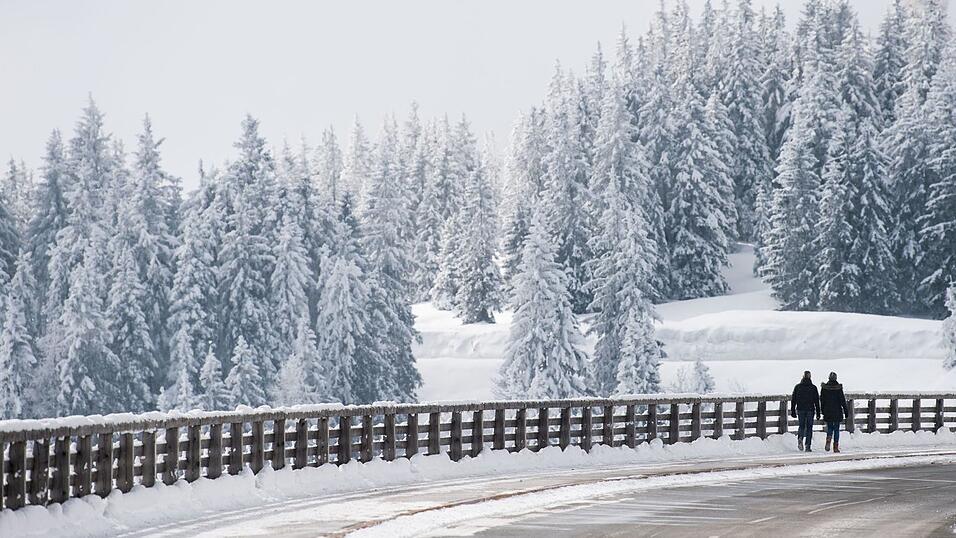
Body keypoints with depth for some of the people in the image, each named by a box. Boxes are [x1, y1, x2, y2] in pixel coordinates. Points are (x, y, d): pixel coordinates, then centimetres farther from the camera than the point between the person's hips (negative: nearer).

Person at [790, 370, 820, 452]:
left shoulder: (797, 387, 1)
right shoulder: (813, 387, -3)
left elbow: (793, 400, 3)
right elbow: (817, 401, -1)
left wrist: (793, 411, 8)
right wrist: (818, 413, 4)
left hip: (800, 409, 1)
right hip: (810, 410, -1)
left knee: (801, 426, 14)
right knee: (809, 427, 7)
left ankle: (800, 438, -15)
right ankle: (807, 446, 3)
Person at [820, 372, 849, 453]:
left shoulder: (824, 387, -2)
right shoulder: (838, 387, -8)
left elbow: (822, 400, 3)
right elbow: (842, 400, -7)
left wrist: (823, 411, 13)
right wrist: (845, 411, -1)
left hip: (828, 412, 2)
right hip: (837, 412, -2)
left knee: (830, 428, 14)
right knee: (836, 429, 7)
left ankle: (828, 440, -14)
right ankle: (836, 447, 6)